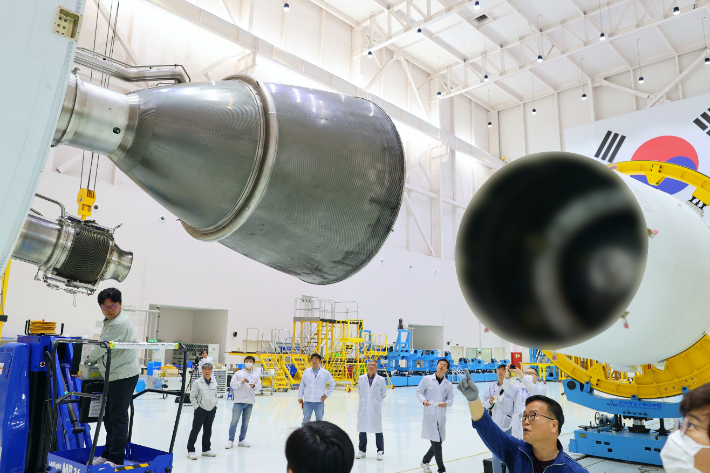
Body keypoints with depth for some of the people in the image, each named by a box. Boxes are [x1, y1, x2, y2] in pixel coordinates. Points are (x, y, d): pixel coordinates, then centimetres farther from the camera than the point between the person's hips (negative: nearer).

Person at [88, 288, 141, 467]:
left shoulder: (120, 323, -18)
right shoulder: (109, 321, 16)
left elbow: (103, 346, -15)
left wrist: (90, 358, 2)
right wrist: (94, 359, 13)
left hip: (124, 375, -10)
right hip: (113, 375, 10)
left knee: (118, 417, -6)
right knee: (109, 416, 16)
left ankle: (116, 458, 1)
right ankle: (109, 453, 27)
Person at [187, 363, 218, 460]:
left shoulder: (214, 383, 6)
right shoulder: (197, 383, -9)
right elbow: (192, 396, -6)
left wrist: (215, 405, 9)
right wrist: (197, 407, -9)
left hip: (212, 410, 5)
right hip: (201, 410, -5)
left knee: (208, 430, 14)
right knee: (195, 430, -1)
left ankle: (206, 449, 26)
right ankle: (190, 451, 8)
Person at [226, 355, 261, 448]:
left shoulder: (255, 375, 12)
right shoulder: (238, 373, 4)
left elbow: (259, 386, 6)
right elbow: (232, 384, -2)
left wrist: (254, 386, -14)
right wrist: (241, 382, -16)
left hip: (250, 402, 3)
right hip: (239, 401, -3)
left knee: (245, 422, 10)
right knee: (234, 421, -3)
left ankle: (241, 440, 20)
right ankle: (231, 440, 6)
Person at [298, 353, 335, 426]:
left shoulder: (325, 373, -1)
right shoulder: (306, 372, 3)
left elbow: (332, 384, 8)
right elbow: (302, 385, 8)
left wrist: (327, 395, 2)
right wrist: (300, 397, 6)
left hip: (319, 401, 0)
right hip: (307, 401, 0)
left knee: (319, 419, 11)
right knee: (306, 419, 6)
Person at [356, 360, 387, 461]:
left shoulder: (381, 380, -4)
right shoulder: (361, 378, 1)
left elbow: (383, 394, 7)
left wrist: (377, 402, 7)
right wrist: (364, 401, 11)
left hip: (375, 409, -2)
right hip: (363, 408, 2)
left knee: (378, 430, 3)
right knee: (362, 429, 10)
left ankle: (380, 451, 16)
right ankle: (362, 450, 25)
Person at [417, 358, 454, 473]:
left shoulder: (449, 385, 9)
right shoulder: (426, 379, 1)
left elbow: (450, 399, 9)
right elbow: (419, 392, 4)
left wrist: (446, 403, -14)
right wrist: (423, 400, -15)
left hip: (441, 415, 4)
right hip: (429, 414, -4)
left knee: (438, 442, 10)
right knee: (436, 443, -6)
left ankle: (425, 461, 33)